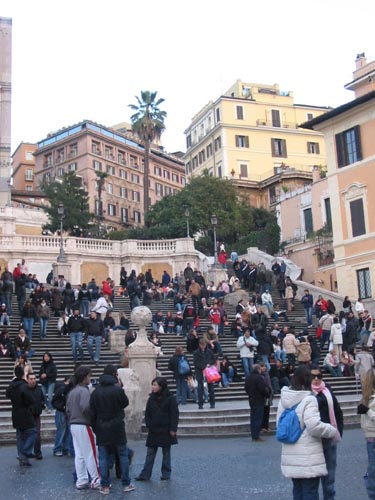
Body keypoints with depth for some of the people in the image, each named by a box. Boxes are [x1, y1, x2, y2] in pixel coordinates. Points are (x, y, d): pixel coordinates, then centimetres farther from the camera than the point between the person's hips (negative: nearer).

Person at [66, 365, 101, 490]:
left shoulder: (72, 392, 13)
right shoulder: (84, 391, -15)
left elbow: (68, 410, 13)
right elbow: (85, 408, -24)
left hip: (73, 425, 9)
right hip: (84, 426, -9)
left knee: (79, 455, 11)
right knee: (91, 454, -2)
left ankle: (81, 481, 14)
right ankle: (96, 481, 3)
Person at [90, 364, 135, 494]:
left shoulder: (96, 392, -1)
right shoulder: (118, 389, -13)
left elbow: (92, 412, 1)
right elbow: (125, 403, 4)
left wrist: (95, 427, 10)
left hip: (101, 428, 3)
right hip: (117, 427, -2)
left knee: (103, 457, 8)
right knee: (123, 455, 9)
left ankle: (104, 485, 9)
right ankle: (126, 484, 12)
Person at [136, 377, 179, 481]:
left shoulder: (170, 399, -8)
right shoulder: (152, 398, 6)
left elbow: (174, 415, -8)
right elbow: (147, 414, 10)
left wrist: (173, 429, -13)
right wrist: (148, 425, -3)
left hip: (166, 431, -4)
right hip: (153, 430, 4)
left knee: (166, 453, 8)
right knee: (150, 453, 4)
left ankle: (166, 474, 18)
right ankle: (145, 474, 6)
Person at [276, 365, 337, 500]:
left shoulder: (283, 399, 7)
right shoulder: (309, 399, -15)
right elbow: (314, 426, -21)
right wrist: (333, 431, -6)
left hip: (290, 455, 7)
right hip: (308, 457, -7)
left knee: (297, 489, 17)